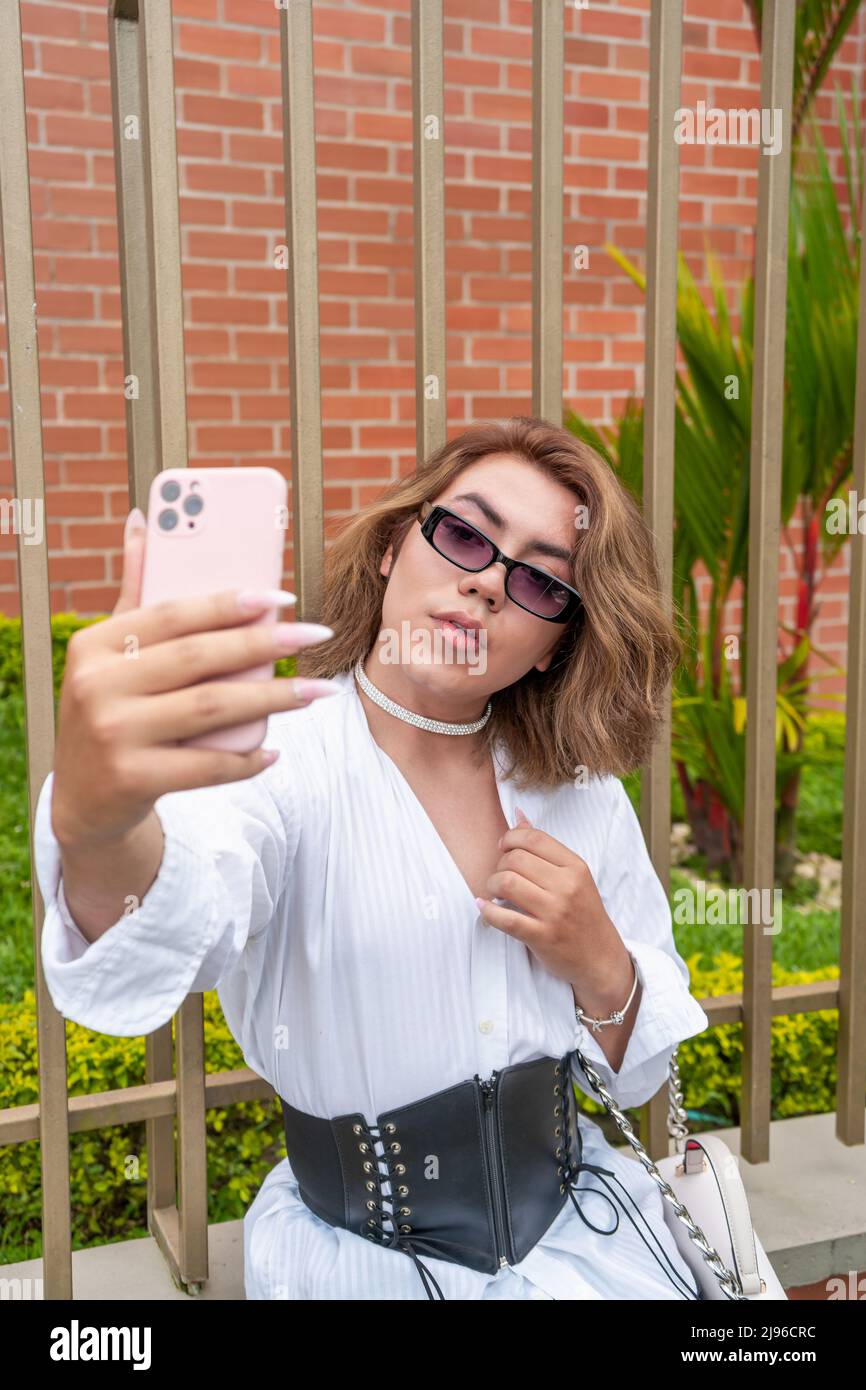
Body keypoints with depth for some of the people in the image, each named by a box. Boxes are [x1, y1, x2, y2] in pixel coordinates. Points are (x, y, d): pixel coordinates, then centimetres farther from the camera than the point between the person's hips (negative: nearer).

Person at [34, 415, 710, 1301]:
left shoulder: (581, 789, 1)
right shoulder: (278, 758, -13)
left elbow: (643, 1068, 8)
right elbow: (180, 924, -36)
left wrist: (599, 967, -13)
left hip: (580, 1228, 3)